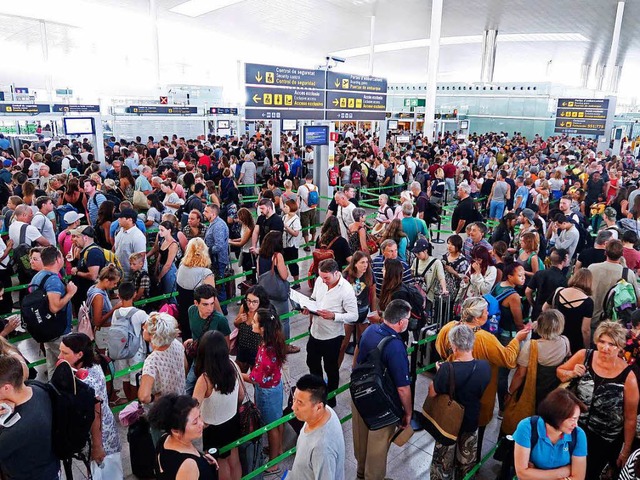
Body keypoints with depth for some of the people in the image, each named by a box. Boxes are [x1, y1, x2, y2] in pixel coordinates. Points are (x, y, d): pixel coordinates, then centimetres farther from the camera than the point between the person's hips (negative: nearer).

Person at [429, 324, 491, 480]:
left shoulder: (446, 369, -34)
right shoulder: (485, 366, -21)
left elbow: (432, 393, -19)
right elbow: (480, 392, -1)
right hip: (471, 421, 3)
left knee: (443, 461, 22)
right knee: (467, 461, 27)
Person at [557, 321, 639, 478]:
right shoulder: (584, 356, -13)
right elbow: (559, 372, 5)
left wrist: (626, 450, 0)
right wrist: (572, 374, -17)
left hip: (604, 441, -2)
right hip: (574, 429, 2)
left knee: (588, 475, 19)